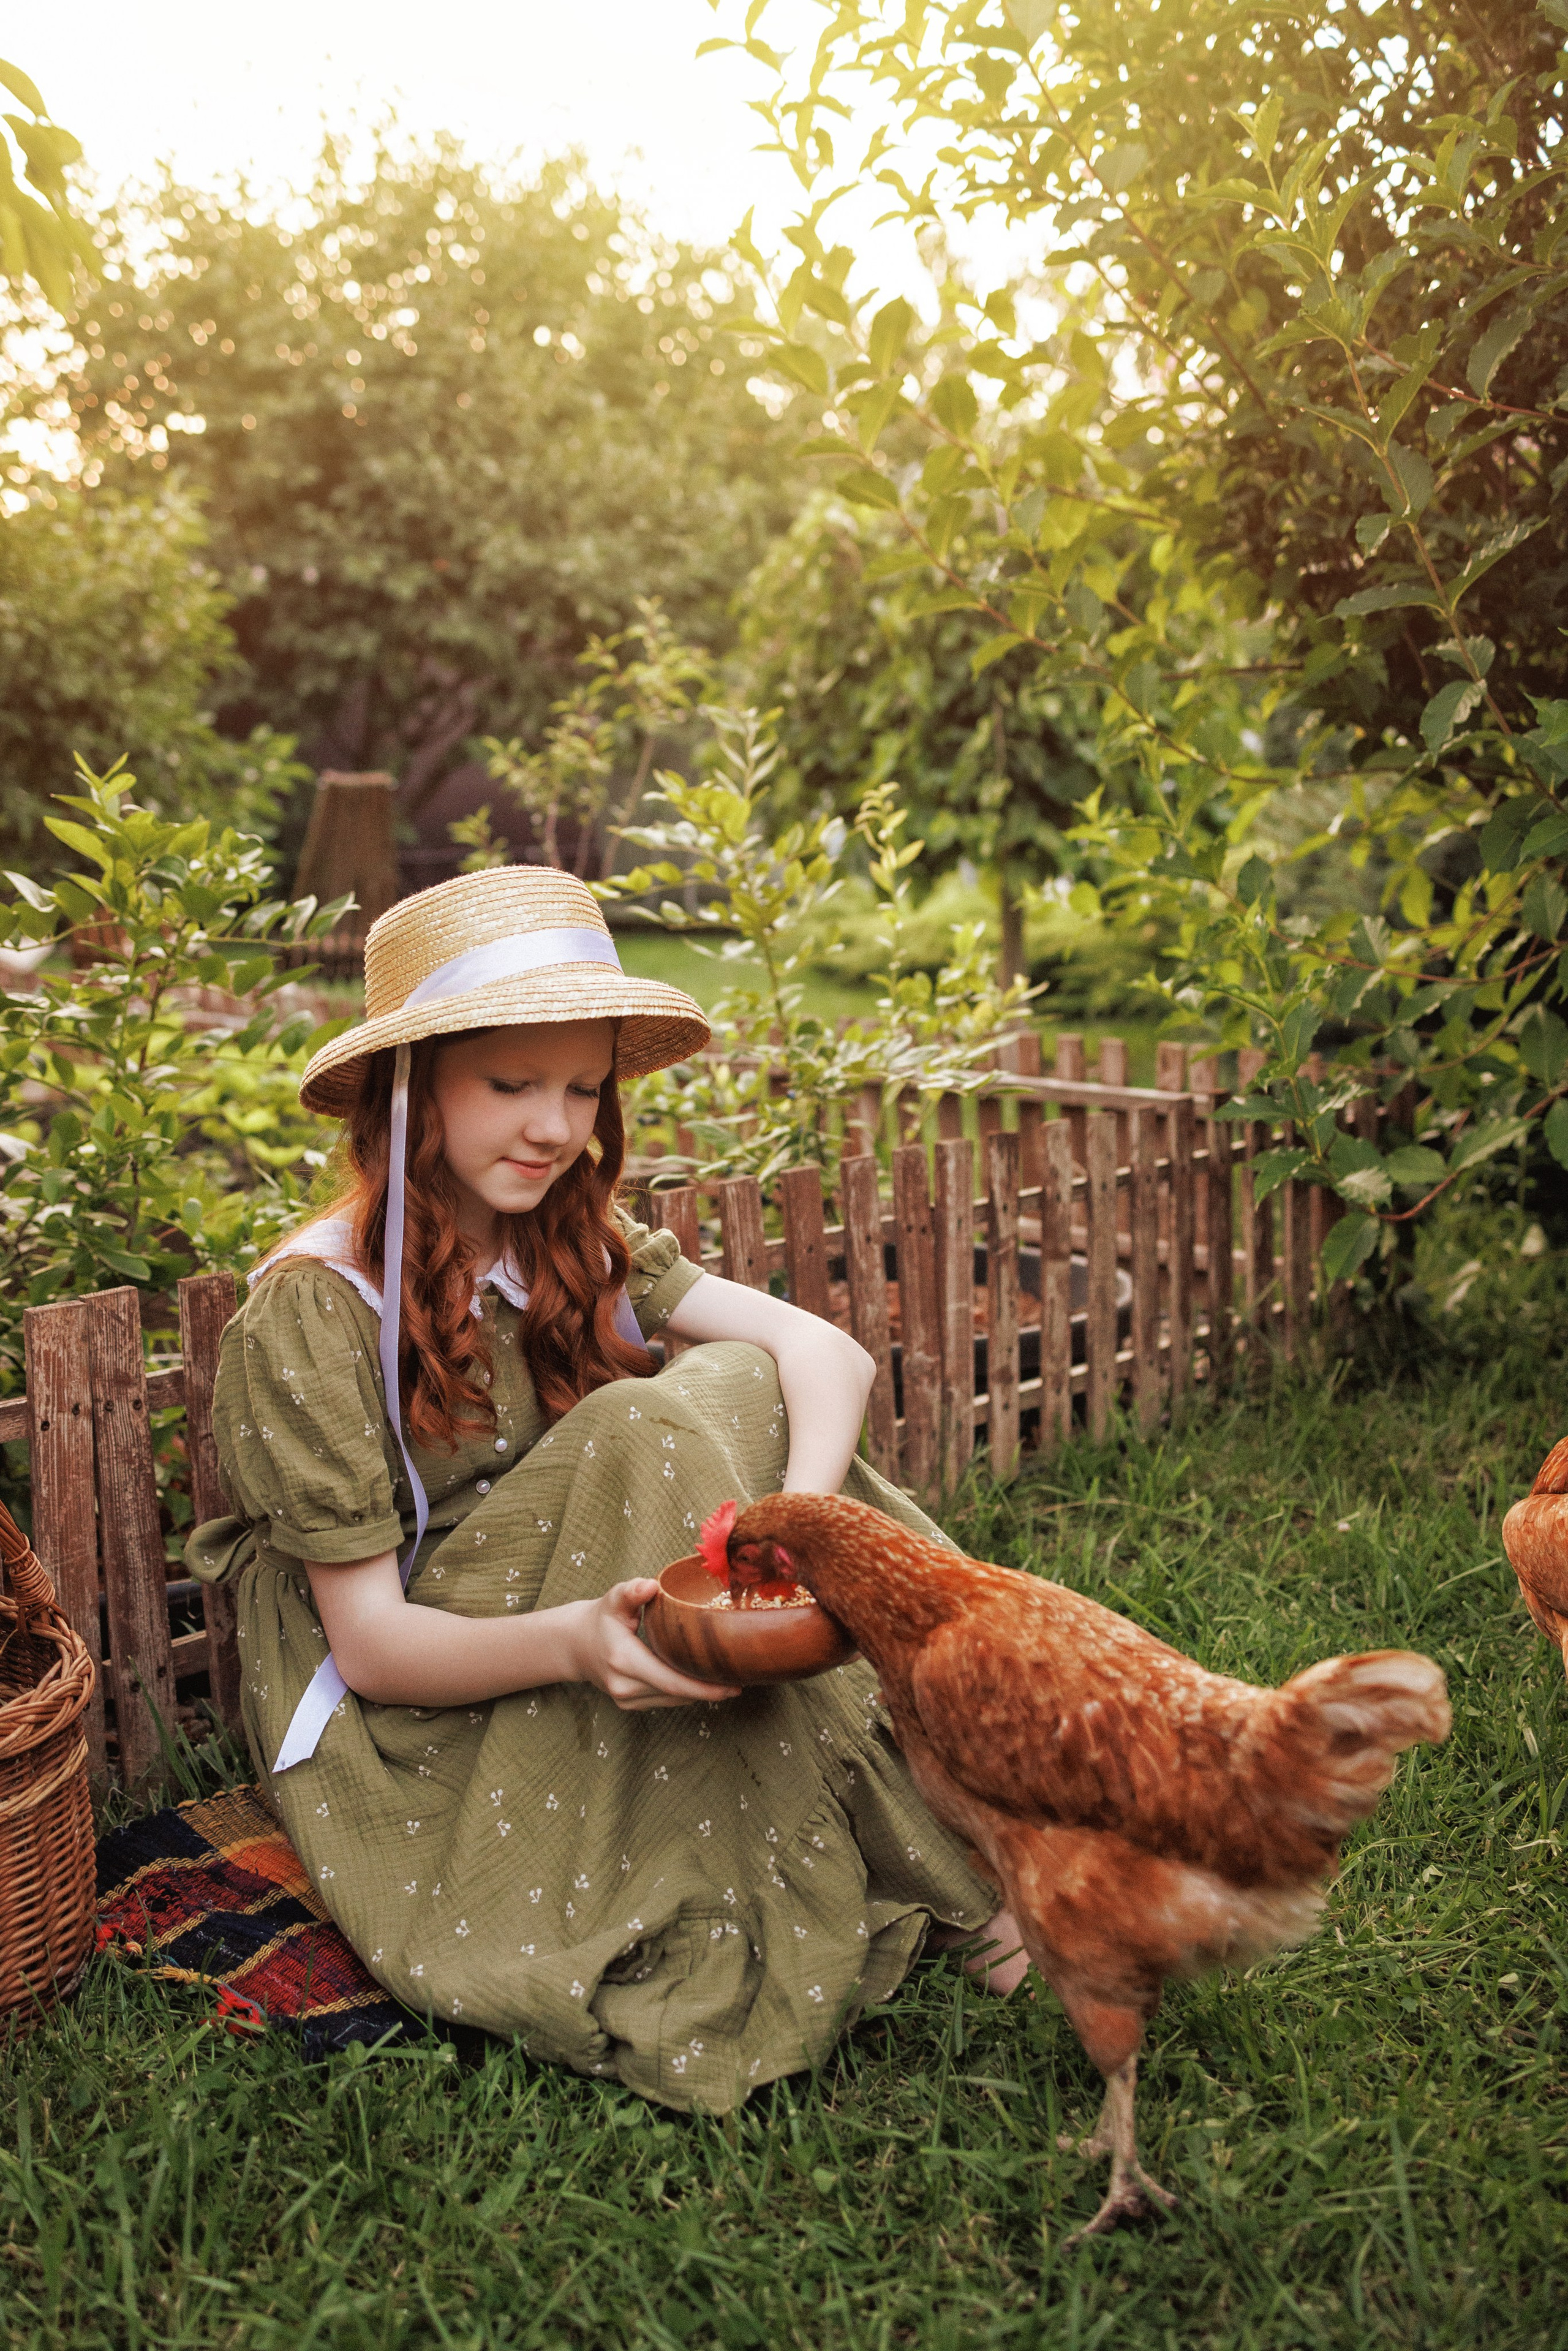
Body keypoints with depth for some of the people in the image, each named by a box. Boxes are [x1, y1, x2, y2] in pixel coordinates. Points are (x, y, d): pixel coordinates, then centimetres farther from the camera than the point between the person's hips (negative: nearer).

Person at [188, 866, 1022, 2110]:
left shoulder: (581, 1246, 1)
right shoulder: (313, 1313, -17)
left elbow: (822, 1348, -13)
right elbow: (371, 1644, -18)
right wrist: (577, 1639, -37)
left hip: (582, 1685, 6)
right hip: (412, 1729, -6)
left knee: (738, 1389, -17)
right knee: (653, 1429, -27)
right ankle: (950, 1871, -19)